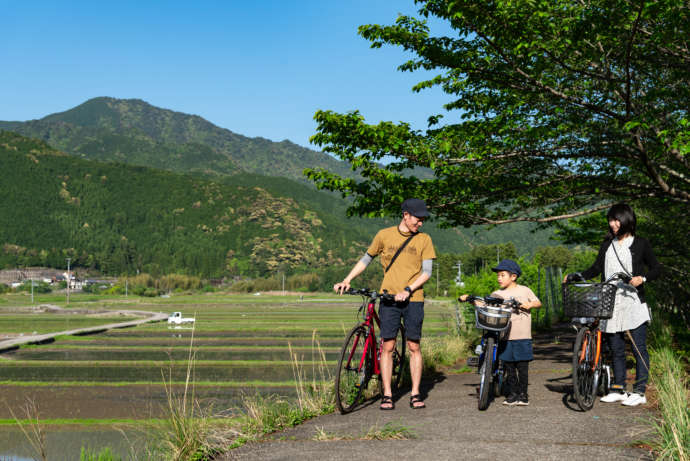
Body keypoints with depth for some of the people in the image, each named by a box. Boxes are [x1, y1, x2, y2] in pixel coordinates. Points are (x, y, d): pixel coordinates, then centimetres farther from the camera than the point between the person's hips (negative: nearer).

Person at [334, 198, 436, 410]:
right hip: (389, 298, 0)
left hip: (413, 299, 0)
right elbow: (366, 259, 14)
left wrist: (408, 290, -14)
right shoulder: (384, 235, 4)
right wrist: (346, 280, 5)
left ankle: (415, 394, 11)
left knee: (414, 346, 3)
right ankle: (387, 395, 4)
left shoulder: (424, 239, 4)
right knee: (387, 346, -2)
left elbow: (427, 272, 0)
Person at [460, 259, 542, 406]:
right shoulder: (497, 294, 10)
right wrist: (468, 298, -11)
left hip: (523, 337, -2)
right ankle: (512, 394, 14)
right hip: (506, 337, 2)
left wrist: (530, 304, -9)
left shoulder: (525, 290, 7)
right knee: (509, 366, 5)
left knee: (522, 366, 1)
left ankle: (523, 394, 10)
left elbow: (538, 303, 12)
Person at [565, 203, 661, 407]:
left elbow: (656, 268, 4)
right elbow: (596, 268, 15)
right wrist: (575, 276, 2)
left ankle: (639, 392, 3)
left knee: (639, 348, -2)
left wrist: (642, 278, -15)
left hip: (633, 303, -4)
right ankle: (618, 390, 15)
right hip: (611, 304, 5)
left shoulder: (640, 244, 2)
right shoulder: (607, 244, 15)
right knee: (616, 349, 8)